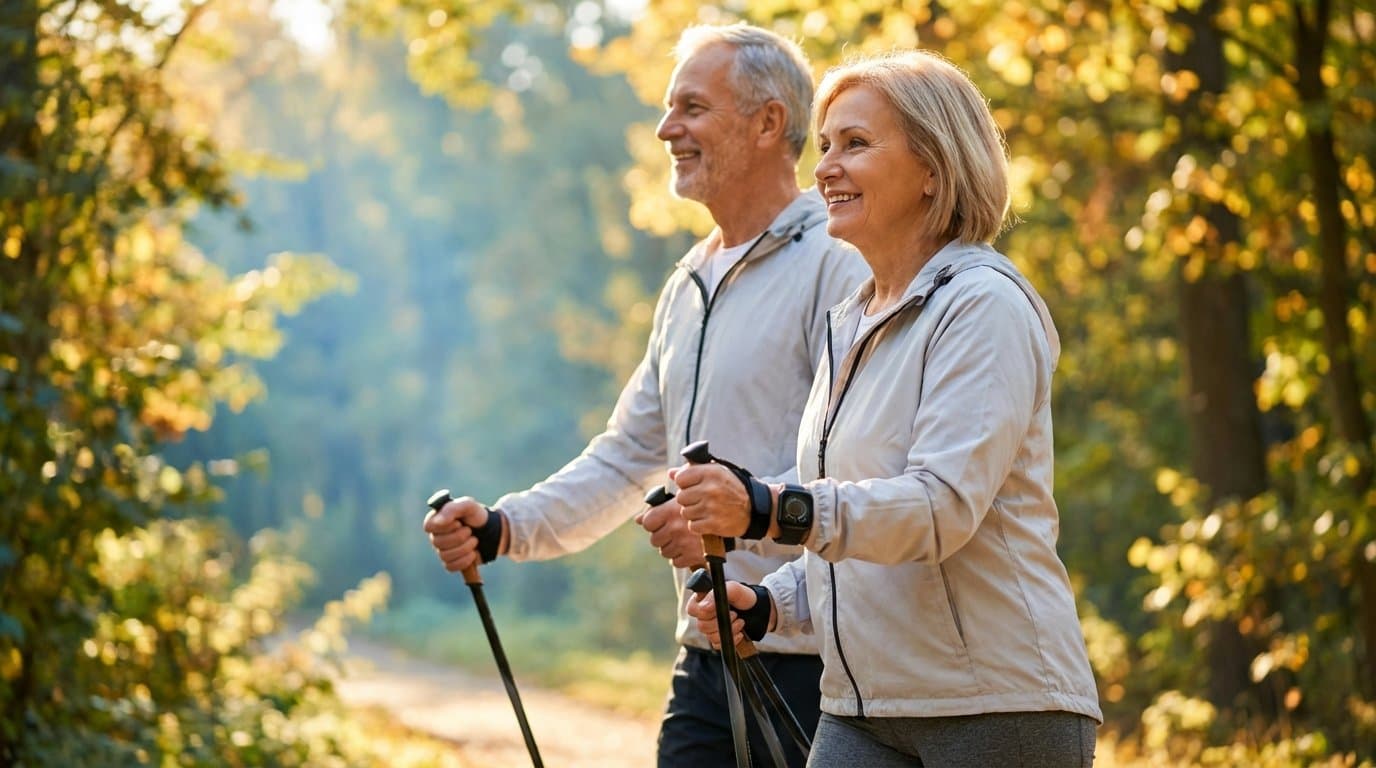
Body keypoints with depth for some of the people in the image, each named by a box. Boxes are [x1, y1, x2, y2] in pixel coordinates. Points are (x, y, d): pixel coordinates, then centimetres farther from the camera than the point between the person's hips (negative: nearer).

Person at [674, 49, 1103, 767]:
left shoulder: (984, 305, -10)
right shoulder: (850, 321, 17)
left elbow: (944, 505, -23)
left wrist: (771, 510, -36)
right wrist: (769, 605, 8)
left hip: (996, 706, -7)